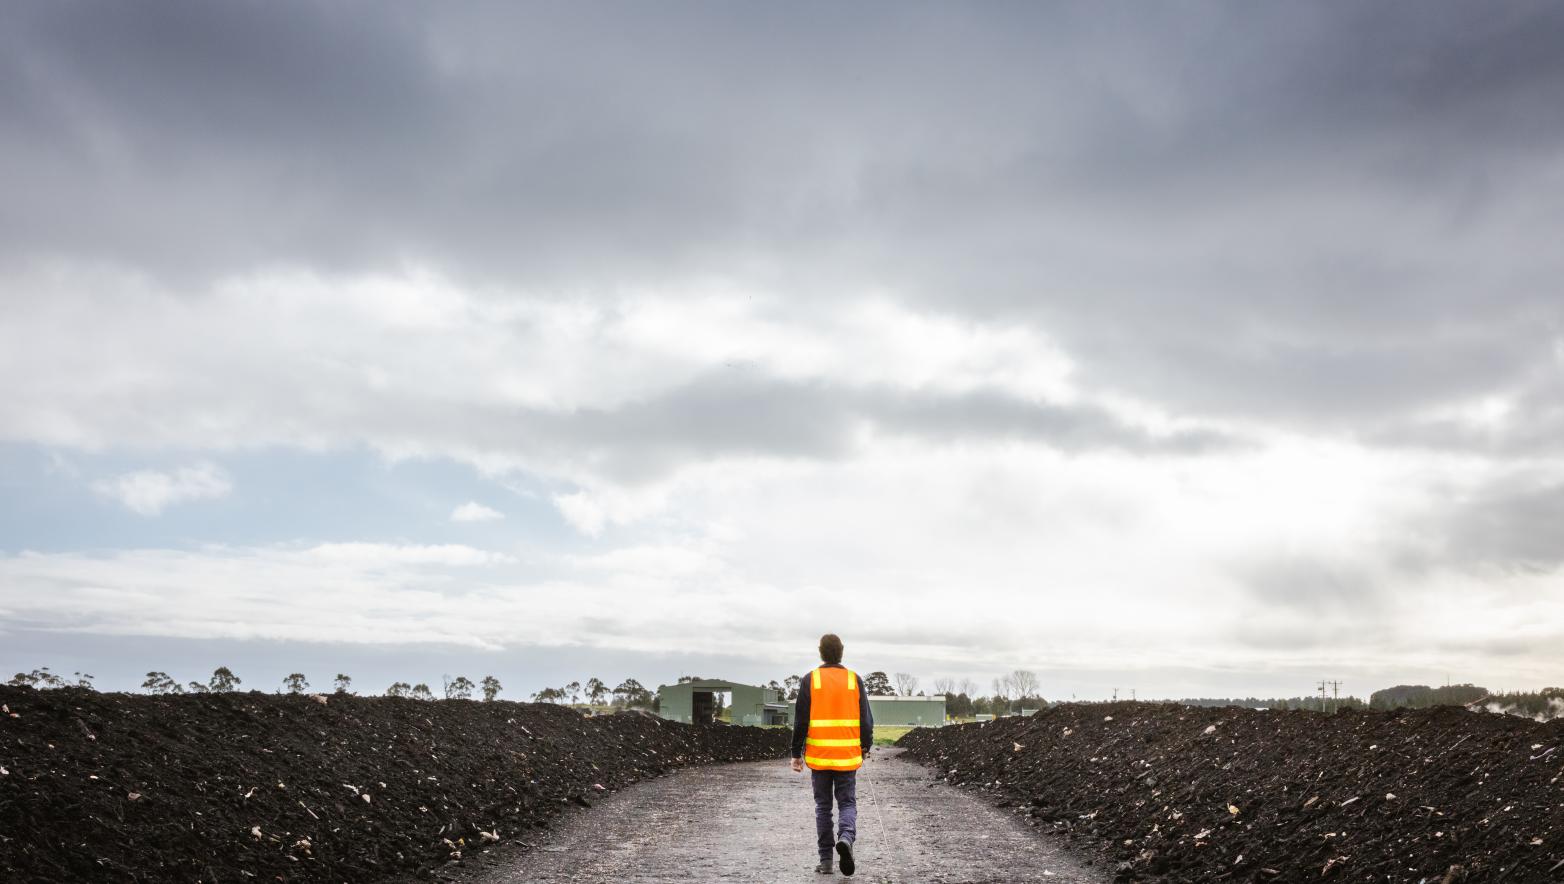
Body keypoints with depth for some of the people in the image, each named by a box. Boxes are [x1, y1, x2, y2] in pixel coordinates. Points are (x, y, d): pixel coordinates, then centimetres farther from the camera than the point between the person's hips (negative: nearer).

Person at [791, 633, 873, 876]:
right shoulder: (855, 680, 0)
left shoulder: (809, 680, -4)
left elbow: (801, 721, -5)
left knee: (823, 806, 10)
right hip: (847, 756, 0)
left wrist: (797, 753, 2)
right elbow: (866, 720, 1)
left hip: (818, 756, 0)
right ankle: (846, 838, -19)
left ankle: (825, 860, 10)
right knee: (847, 803, 10)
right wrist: (865, 748, 16)